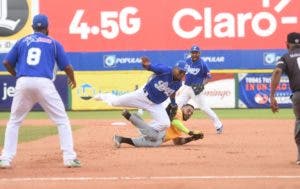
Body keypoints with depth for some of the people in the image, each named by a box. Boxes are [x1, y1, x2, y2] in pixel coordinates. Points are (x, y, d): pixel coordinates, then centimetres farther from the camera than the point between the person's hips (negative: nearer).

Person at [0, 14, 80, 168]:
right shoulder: (54, 43, 13)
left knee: (14, 122, 17)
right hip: (44, 83, -2)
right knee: (62, 121, 7)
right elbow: (67, 67, 11)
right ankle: (69, 158, -2)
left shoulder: (22, 42, 17)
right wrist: (72, 80, 32)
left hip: (23, 83, 2)